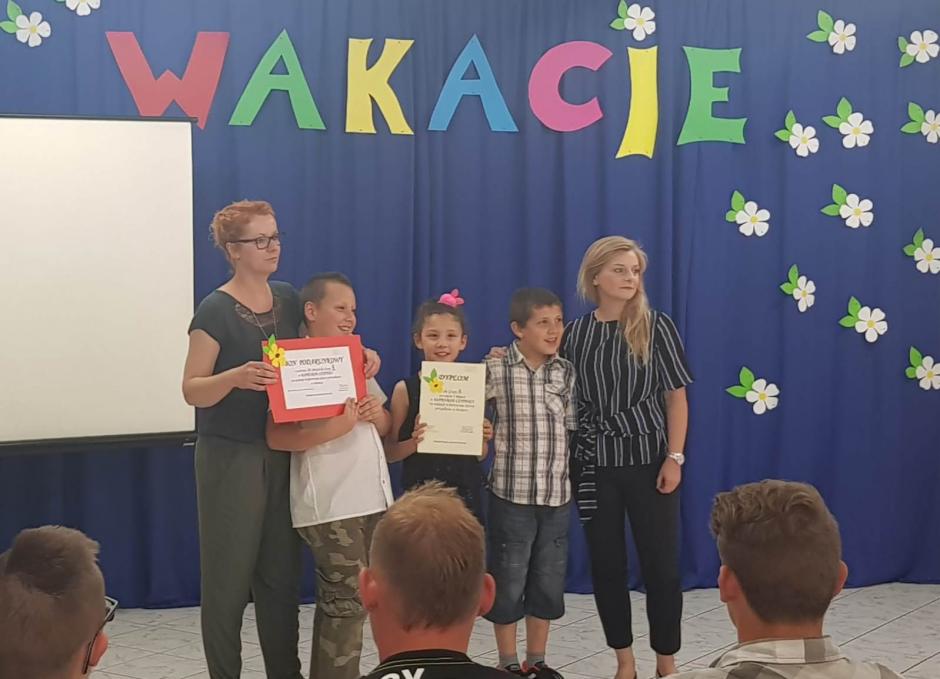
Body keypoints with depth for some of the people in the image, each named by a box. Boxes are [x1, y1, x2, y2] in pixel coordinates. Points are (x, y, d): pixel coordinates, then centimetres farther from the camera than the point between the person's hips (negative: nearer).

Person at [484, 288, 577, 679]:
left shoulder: (567, 373, 4)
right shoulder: (496, 371, -8)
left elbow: (572, 427, 8)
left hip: (557, 495, 4)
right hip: (511, 494, -4)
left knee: (548, 582, 12)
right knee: (508, 581, 5)